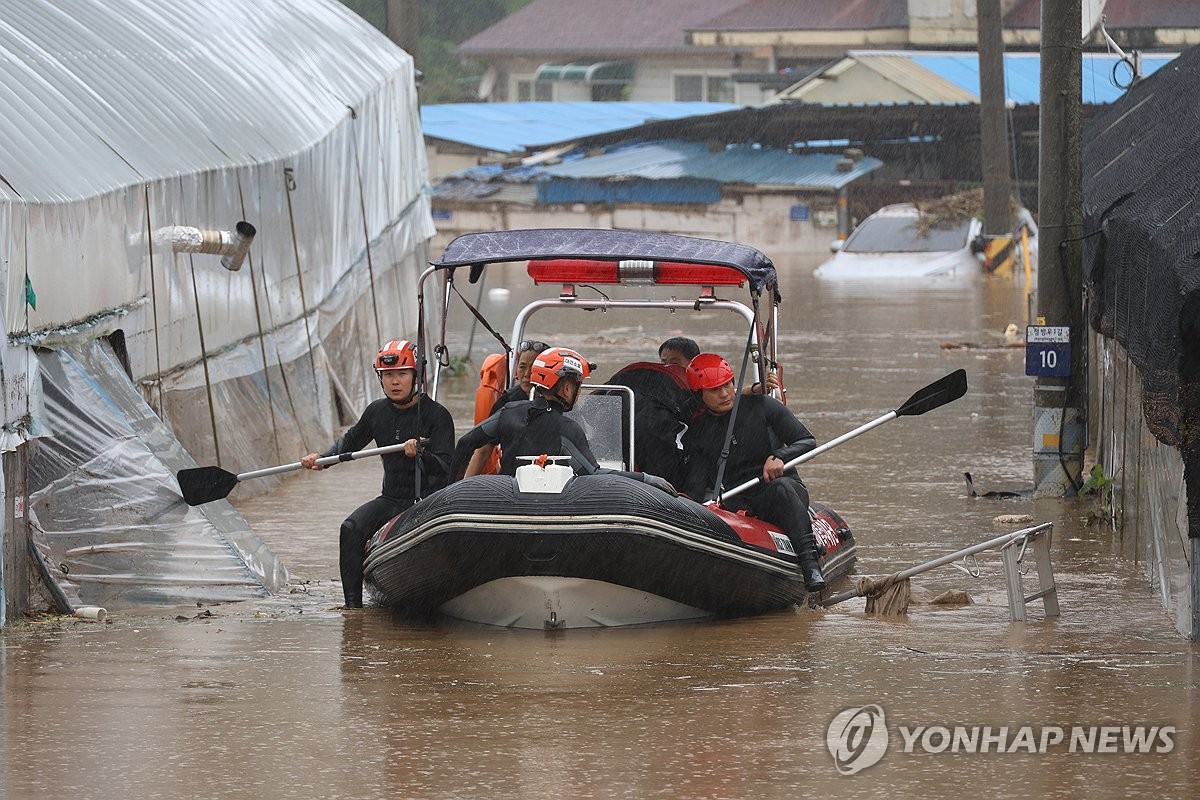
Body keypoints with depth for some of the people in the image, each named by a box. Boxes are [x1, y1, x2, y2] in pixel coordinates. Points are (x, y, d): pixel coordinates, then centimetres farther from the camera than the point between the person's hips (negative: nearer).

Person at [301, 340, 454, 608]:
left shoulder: (436, 415, -8)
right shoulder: (377, 412, 9)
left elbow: (445, 469, -16)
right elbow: (351, 440, 29)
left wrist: (420, 455, -35)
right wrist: (323, 459, 13)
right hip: (391, 499, 5)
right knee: (352, 530, -21)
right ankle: (353, 604, -20)